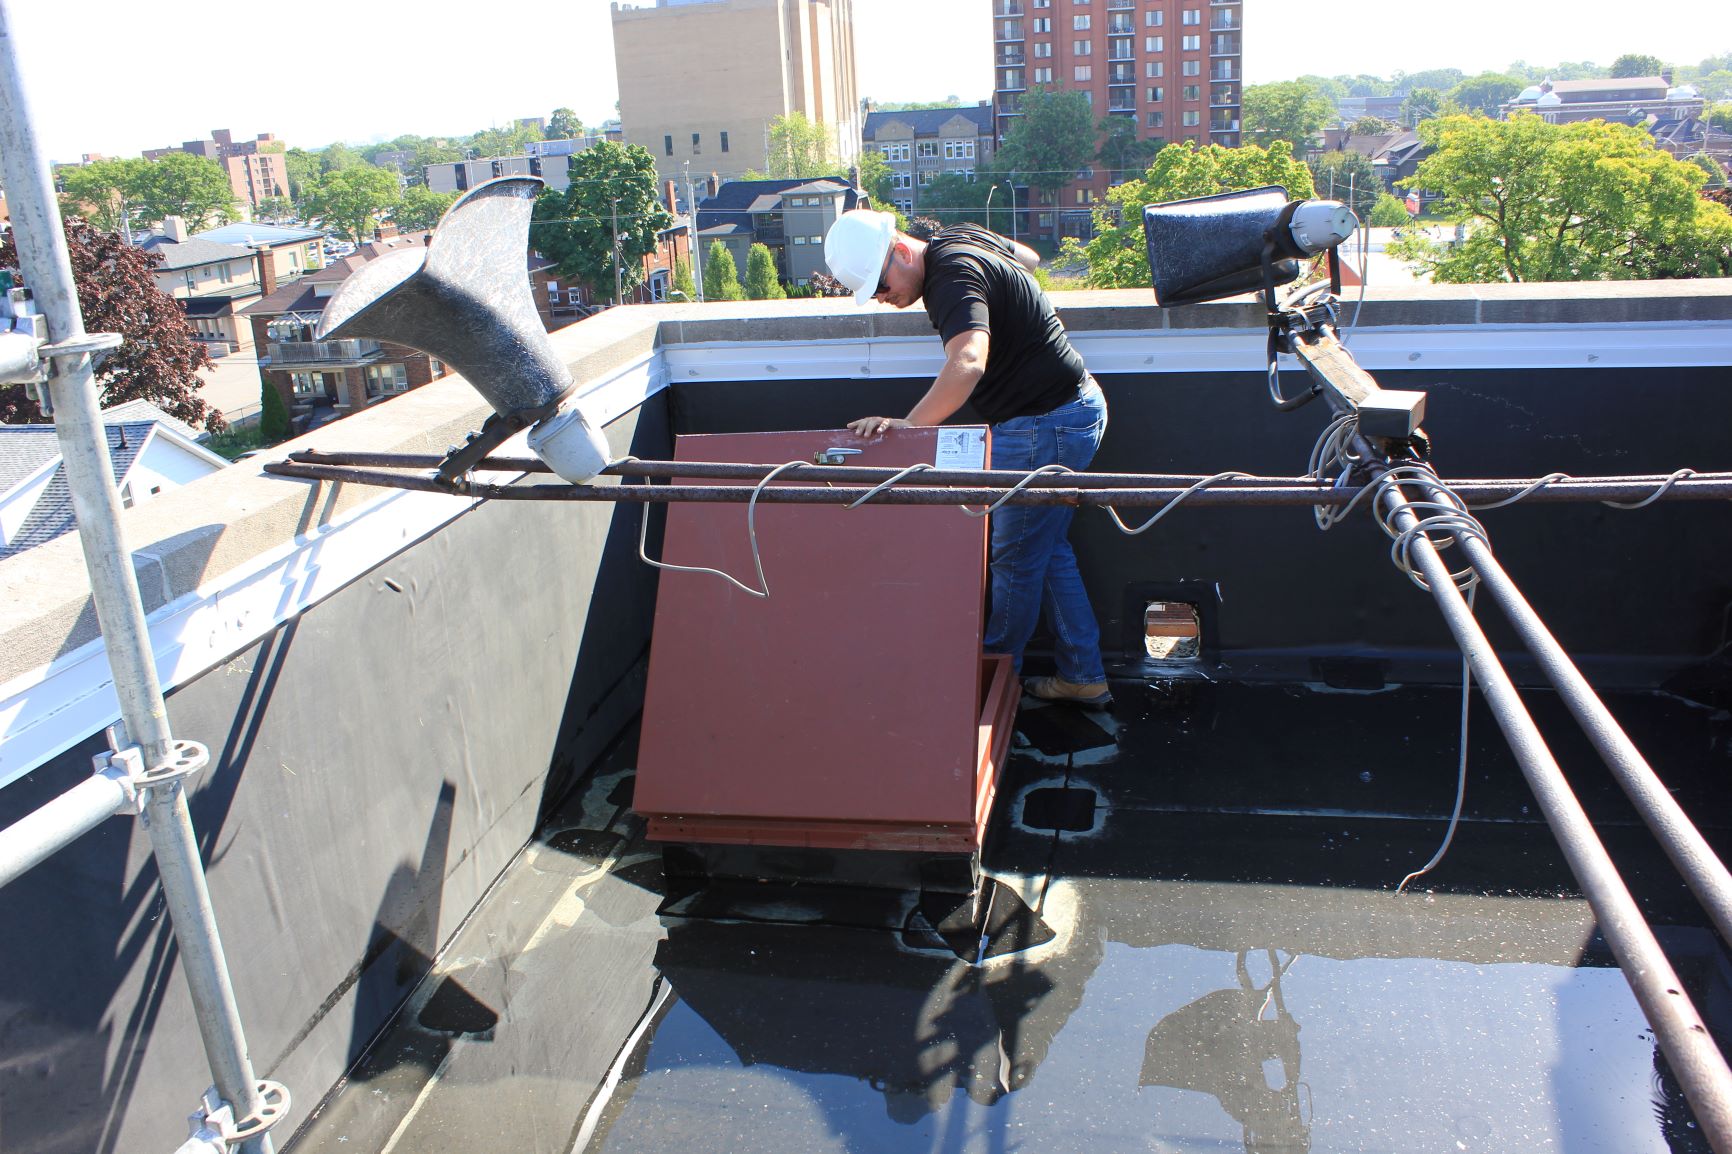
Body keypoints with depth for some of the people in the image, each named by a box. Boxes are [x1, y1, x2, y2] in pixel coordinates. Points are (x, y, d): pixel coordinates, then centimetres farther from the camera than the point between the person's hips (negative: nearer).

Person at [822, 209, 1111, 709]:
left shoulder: (953, 277, -25)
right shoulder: (958, 236, 6)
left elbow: (968, 363, -44)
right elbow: (1029, 256, 26)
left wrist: (908, 425, -50)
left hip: (1045, 425, -11)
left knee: (1016, 558, 3)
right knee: (1047, 549, 18)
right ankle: (1084, 677, 26)